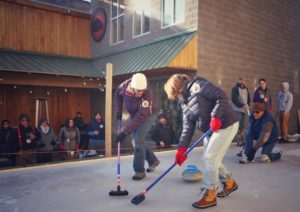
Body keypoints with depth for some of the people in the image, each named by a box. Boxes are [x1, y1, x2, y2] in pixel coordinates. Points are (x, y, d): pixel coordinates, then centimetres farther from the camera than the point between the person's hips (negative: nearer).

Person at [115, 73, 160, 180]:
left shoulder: (147, 93, -38)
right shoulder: (125, 85, -24)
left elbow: (140, 117, -41)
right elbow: (118, 94, 1)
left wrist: (125, 132, -44)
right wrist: (118, 110, -9)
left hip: (146, 115, -6)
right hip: (133, 114, 6)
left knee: (138, 139, -17)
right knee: (136, 139, 12)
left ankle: (140, 170, -4)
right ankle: (153, 160, 30)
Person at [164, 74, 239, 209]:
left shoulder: (196, 86, -15)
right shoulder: (185, 104, 10)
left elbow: (222, 96, -20)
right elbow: (188, 127, 4)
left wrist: (215, 117, -28)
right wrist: (182, 148, -5)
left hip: (226, 125, -9)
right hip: (211, 130, 9)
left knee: (210, 158, -9)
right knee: (212, 159, 14)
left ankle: (210, 195, 5)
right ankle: (229, 183, 37)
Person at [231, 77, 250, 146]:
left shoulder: (246, 89, 14)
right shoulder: (235, 88, -5)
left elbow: (248, 98, 16)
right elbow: (234, 99, -14)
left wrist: (247, 106, -1)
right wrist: (242, 105, -19)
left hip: (244, 109, 6)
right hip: (237, 109, -6)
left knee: (243, 126, 9)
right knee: (238, 126, -8)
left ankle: (243, 140, 14)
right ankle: (238, 141, -5)